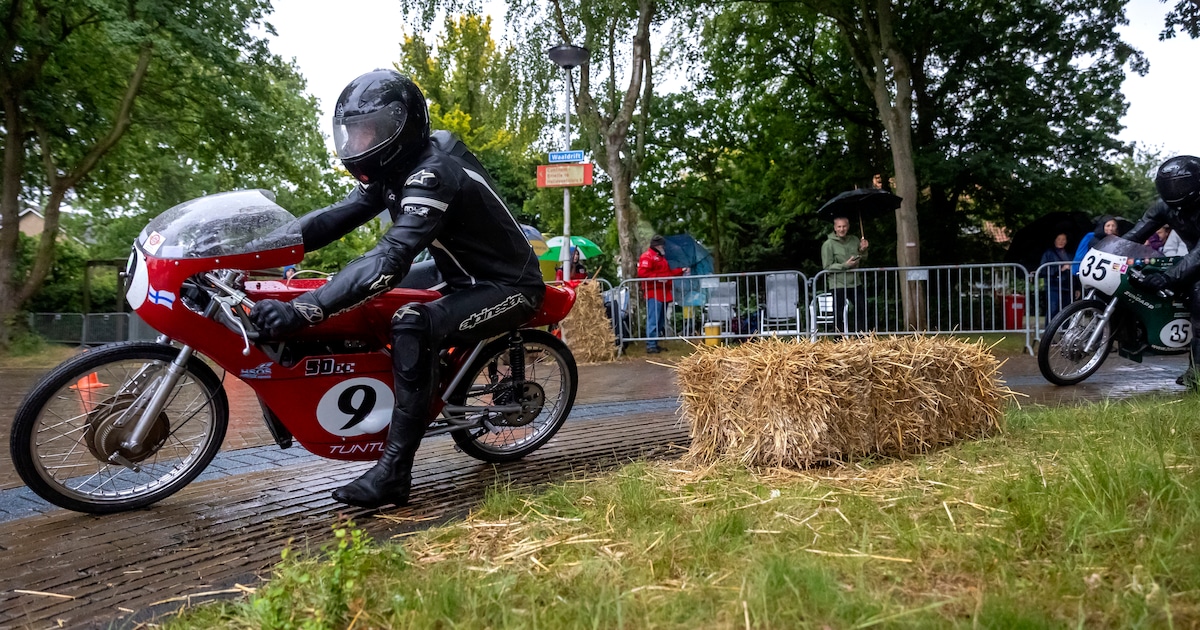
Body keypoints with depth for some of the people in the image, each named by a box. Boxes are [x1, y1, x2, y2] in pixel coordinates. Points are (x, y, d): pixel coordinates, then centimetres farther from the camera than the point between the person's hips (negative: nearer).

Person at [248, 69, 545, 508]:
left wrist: (301, 310, -44)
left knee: (411, 327, -32)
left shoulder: (434, 174, -27)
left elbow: (389, 261, -39)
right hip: (467, 281, 10)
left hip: (510, 287, -10)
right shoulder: (392, 168, 3)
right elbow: (337, 217, -2)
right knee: (367, 307, 13)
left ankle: (393, 472, -27)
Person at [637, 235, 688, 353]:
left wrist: (681, 271, 19)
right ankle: (650, 345, -12)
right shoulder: (647, 256, -8)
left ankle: (656, 344, 19)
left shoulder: (661, 257, 24)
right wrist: (657, 278, -23)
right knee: (653, 320, -12)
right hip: (653, 293, -10)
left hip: (663, 293, 10)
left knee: (660, 320, 13)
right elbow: (642, 273, -20)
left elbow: (668, 272, 29)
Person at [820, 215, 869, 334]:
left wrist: (863, 250, -1)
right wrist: (845, 265, -19)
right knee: (838, 314, -2)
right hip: (838, 284, -6)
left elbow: (863, 258, 20)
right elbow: (827, 267, -12)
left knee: (863, 309, 11)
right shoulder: (828, 244, -9)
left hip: (855, 283, 6)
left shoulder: (854, 240, 7)